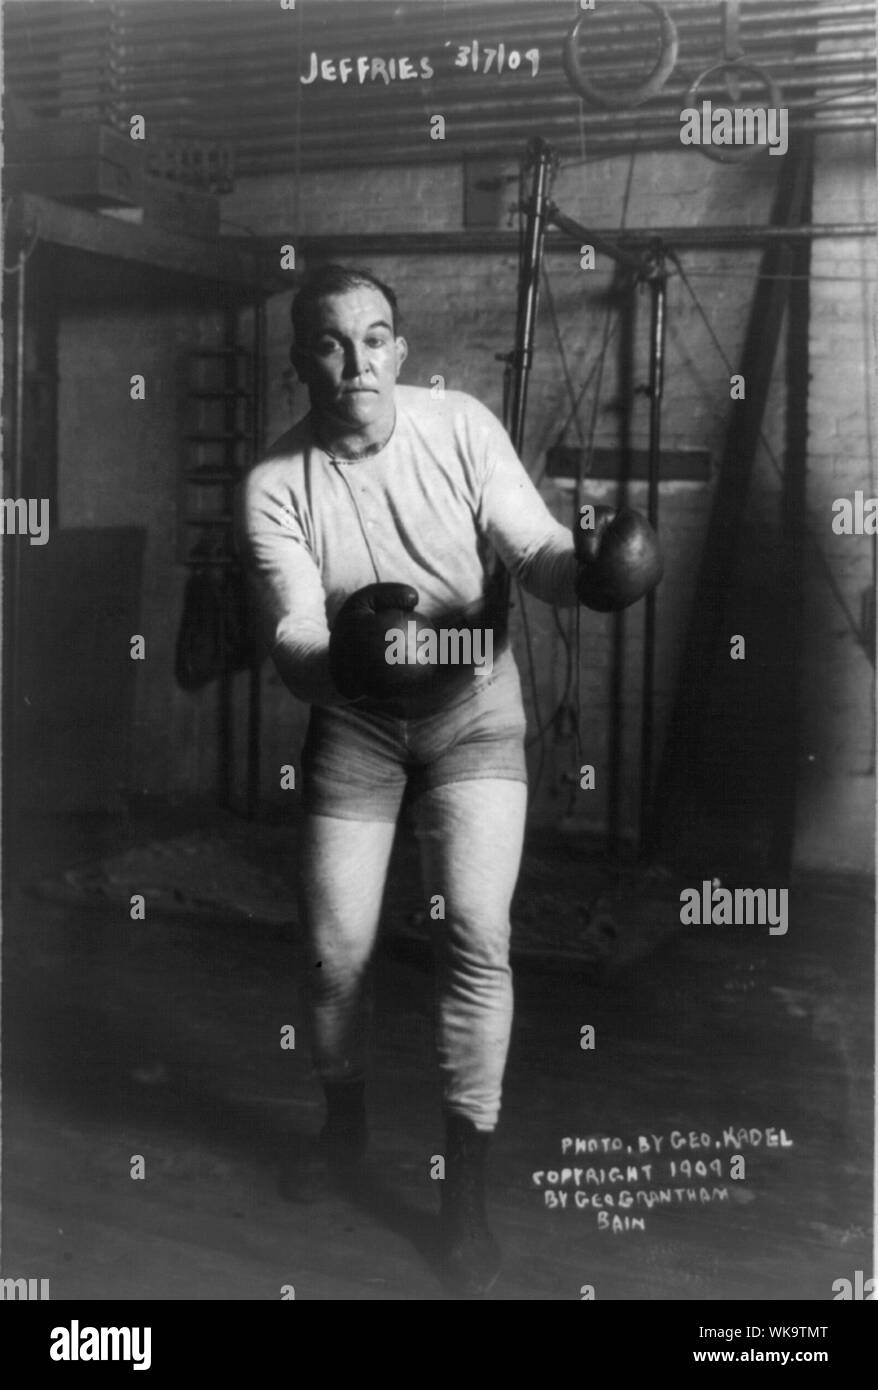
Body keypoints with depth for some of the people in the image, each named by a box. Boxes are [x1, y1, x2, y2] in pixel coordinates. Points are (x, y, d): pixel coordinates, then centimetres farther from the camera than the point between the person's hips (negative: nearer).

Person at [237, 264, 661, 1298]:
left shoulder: (462, 427, -12)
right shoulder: (274, 485, -13)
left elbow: (534, 548, -15)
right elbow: (290, 642, -19)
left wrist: (587, 566, -38)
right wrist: (339, 658, -42)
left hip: (474, 709, -1)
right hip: (351, 718, 1)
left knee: (476, 934, -13)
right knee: (336, 948, 2)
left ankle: (465, 1192, 1)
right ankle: (344, 1123, 34)